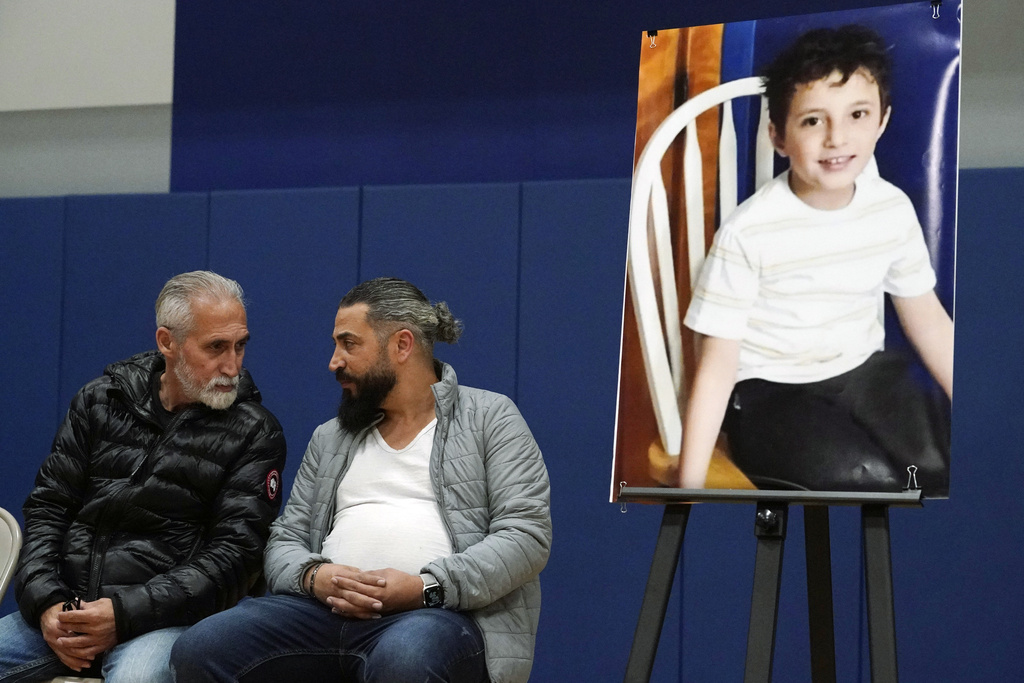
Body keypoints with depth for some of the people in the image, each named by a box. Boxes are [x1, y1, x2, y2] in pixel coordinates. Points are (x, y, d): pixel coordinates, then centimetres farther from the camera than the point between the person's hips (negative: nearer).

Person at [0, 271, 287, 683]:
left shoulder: (254, 434, 1)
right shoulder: (101, 400, 12)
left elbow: (234, 556, -6)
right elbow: (46, 508, 12)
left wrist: (124, 615, -16)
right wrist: (45, 604, -7)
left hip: (164, 618, -4)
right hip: (64, 611, 4)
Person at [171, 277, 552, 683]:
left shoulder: (491, 418, 9)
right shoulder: (329, 439, 26)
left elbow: (526, 534, -3)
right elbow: (285, 540, 21)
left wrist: (425, 587, -16)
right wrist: (314, 576, -5)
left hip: (442, 613, -4)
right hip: (326, 610, 5)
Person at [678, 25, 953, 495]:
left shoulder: (893, 209, -4)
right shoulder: (748, 233, -19)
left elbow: (926, 316, 11)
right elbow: (718, 360, -15)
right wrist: (691, 485, -19)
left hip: (863, 369, 5)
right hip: (768, 390, -5)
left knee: (938, 467, -18)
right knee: (871, 479, -27)